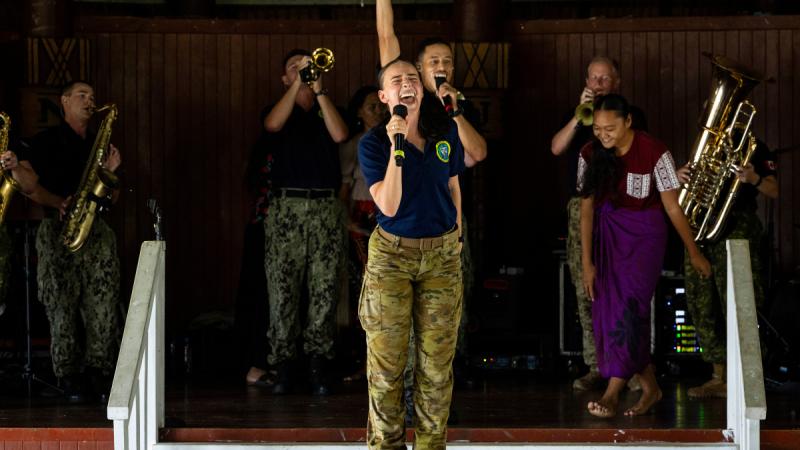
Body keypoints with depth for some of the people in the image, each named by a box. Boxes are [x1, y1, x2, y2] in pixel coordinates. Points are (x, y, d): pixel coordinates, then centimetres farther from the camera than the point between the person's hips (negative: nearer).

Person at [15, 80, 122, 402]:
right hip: (57, 230, -3)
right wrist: (58, 203, -16)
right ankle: (68, 375, 0)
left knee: (104, 300, -10)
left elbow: (111, 198, 21)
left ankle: (98, 371, -5)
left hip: (95, 229, 4)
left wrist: (111, 172, 1)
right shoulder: (47, 141, 7)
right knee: (62, 304, -7)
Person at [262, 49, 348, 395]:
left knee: (325, 288, -4)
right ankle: (283, 364, -5)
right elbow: (273, 125, -11)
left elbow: (339, 134, -5)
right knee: (282, 287, -7)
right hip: (287, 207, -1)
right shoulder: (279, 110, 13)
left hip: (326, 207, 1)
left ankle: (318, 365, -2)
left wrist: (319, 90, -7)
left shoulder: (326, 111, 17)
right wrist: (299, 84, -11)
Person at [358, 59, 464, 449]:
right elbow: (388, 206, -20)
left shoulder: (446, 132, 1)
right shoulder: (373, 143, -9)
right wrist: (396, 148, -25)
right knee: (386, 362, -1)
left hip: (442, 256, 3)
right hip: (391, 255, -3)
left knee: (437, 362, 5)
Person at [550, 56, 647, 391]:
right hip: (582, 208, 4)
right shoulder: (577, 115, 17)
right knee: (585, 290, 2)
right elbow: (557, 148, 0)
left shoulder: (632, 115, 8)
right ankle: (595, 366, 7)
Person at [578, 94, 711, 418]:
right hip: (607, 234, 5)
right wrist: (587, 262, -4)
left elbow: (673, 207, -9)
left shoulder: (653, 153, -16)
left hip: (644, 233, -4)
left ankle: (612, 394, -21)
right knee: (608, 310, 2)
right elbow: (587, 208, -2)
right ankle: (650, 387, 15)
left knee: (628, 307, -17)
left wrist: (694, 253, -1)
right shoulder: (591, 154, -6)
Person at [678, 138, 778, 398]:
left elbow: (773, 191, -1)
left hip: (736, 228, -6)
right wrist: (680, 176, -1)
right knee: (701, 305, 4)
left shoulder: (753, 147, 4)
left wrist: (754, 179, -23)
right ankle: (718, 377, 10)